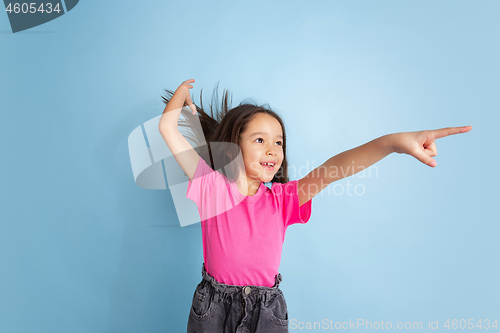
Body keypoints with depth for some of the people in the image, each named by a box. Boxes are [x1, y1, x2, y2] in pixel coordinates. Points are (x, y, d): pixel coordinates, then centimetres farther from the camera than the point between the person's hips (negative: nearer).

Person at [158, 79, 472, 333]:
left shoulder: (282, 199, -7)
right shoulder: (211, 185, -10)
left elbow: (329, 170, -22)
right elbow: (168, 127, -10)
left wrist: (393, 142, -35)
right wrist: (184, 93, 7)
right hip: (214, 306, -1)